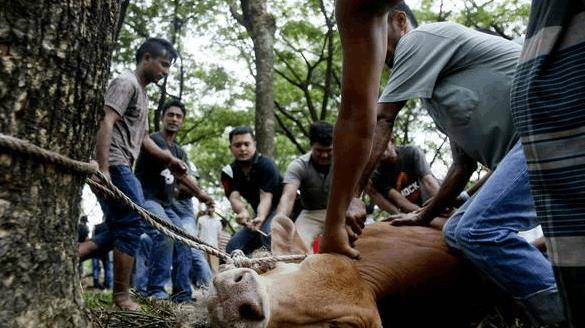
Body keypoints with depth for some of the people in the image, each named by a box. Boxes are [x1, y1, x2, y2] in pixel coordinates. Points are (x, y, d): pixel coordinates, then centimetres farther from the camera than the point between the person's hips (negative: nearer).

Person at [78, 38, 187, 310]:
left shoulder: (142, 93, 24)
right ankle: (122, 297, -3)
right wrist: (102, 169, -26)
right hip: (113, 165, -10)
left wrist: (169, 159, 23)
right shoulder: (126, 83, -6)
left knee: (119, 230, 10)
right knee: (133, 224, -9)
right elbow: (106, 124, -18)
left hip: (121, 168, 10)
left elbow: (142, 138, 30)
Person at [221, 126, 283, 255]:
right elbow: (234, 198, -19)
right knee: (233, 248, -3)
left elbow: (266, 197, -26)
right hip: (260, 215, 7)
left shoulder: (266, 165, -17)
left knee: (268, 233, -36)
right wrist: (242, 211, -44)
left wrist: (260, 218, -48)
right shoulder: (230, 171, -3)